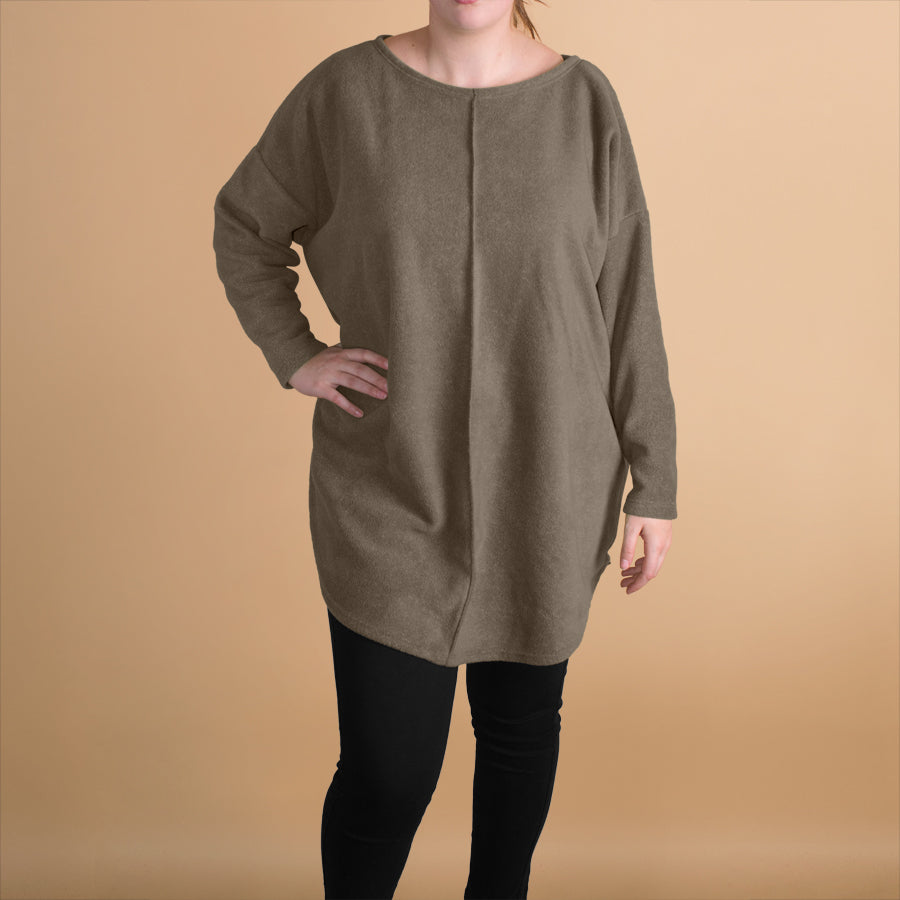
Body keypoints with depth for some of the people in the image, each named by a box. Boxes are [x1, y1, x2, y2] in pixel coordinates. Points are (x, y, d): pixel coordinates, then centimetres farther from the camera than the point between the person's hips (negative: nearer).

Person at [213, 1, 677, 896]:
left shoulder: (584, 101, -3)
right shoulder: (346, 91, -5)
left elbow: (629, 305, 0)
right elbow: (244, 225, 11)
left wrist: (654, 484, 1)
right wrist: (293, 356, -1)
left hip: (549, 494, 2)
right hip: (394, 495, -1)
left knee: (521, 726, 18)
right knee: (386, 775, 1)